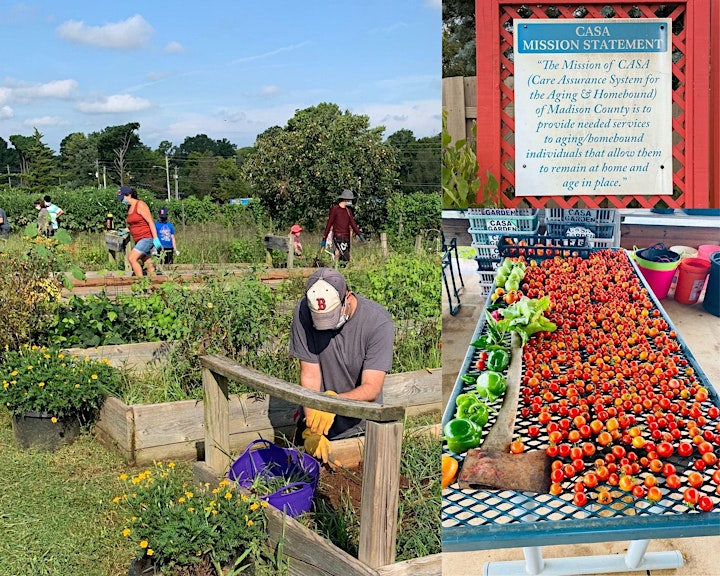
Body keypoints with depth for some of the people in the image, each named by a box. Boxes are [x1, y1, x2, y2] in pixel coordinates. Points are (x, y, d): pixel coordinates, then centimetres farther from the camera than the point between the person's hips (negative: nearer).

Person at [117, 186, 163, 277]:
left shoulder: (140, 205, -10)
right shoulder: (130, 208, 14)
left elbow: (150, 222, -15)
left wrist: (155, 238, -20)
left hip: (146, 238, -8)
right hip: (139, 240, 8)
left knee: (132, 258, -18)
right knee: (148, 265, 6)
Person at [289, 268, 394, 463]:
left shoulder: (379, 322, -25)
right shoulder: (303, 312, -20)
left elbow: (371, 389, -27)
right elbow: (309, 376, -18)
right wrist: (311, 430, -25)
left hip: (361, 427, -1)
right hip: (318, 418, 2)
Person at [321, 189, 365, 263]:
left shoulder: (348, 211, 17)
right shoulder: (334, 209, -2)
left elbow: (353, 224, 9)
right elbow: (329, 224, -2)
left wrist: (359, 234, -7)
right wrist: (324, 239, -3)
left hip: (347, 237, 7)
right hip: (338, 237, -7)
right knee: (345, 257, -20)